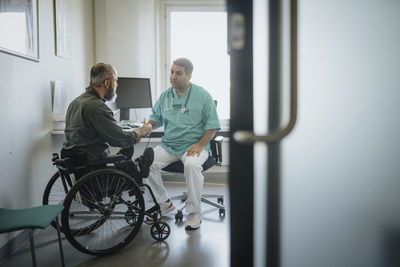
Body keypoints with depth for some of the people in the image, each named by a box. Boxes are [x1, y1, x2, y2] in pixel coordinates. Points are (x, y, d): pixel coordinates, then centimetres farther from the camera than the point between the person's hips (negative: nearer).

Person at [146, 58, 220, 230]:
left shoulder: (202, 95, 0)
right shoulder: (165, 96, 13)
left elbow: (212, 125, -3)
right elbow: (156, 118, 21)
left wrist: (200, 145, -17)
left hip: (193, 146, -4)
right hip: (168, 145, 5)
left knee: (192, 164, -36)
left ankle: (194, 214, -17)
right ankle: (164, 204, 1)